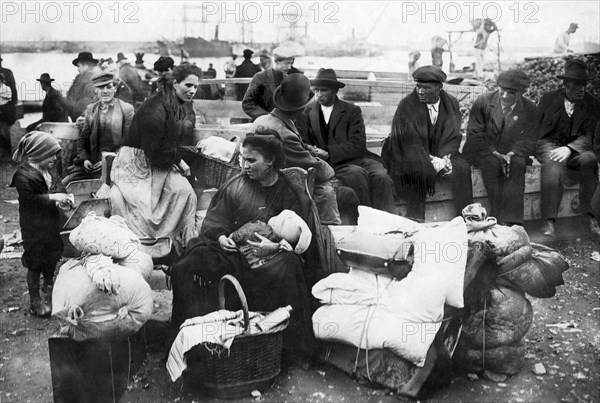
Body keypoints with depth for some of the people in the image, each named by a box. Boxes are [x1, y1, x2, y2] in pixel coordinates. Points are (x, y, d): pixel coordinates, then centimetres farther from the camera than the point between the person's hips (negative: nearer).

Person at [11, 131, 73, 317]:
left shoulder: (49, 170, 4)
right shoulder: (24, 175, -21)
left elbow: (57, 185, 10)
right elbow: (29, 199, -27)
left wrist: (63, 197, -12)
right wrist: (52, 197, -28)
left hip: (51, 222, 8)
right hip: (34, 226, -8)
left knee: (53, 255, 23)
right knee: (35, 263, 3)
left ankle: (49, 286, 47)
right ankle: (35, 302, 17)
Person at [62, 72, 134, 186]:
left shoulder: (127, 109, -1)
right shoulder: (90, 109, 13)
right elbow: (83, 138, 16)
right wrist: (84, 158, -1)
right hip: (91, 163, 4)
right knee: (64, 183, -6)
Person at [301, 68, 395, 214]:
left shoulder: (352, 111, 8)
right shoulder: (308, 112, 14)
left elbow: (357, 145, -3)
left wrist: (328, 153, -16)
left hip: (358, 158, 1)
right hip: (333, 165, -1)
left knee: (381, 176, -28)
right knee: (358, 174, -32)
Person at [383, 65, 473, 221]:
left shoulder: (451, 104, 2)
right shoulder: (406, 106, -11)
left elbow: (453, 136, 2)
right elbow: (410, 142, -15)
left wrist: (444, 158, -18)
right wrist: (434, 163, -24)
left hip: (441, 154, 4)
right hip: (411, 157, -3)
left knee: (463, 167, -22)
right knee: (421, 171, -34)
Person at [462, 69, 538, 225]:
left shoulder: (530, 109, -1)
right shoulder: (483, 101, -7)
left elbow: (529, 140, -2)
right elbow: (474, 135, -10)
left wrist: (511, 154, -22)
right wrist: (495, 154, -22)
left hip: (512, 153, 2)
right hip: (482, 151, -1)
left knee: (518, 163, -31)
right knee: (492, 163, -34)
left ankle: (511, 221, -34)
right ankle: (496, 217, -31)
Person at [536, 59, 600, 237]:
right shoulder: (548, 99, 6)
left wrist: (569, 149, -22)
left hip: (577, 148, 1)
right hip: (548, 145, -1)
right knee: (554, 164, -37)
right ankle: (549, 220, -40)